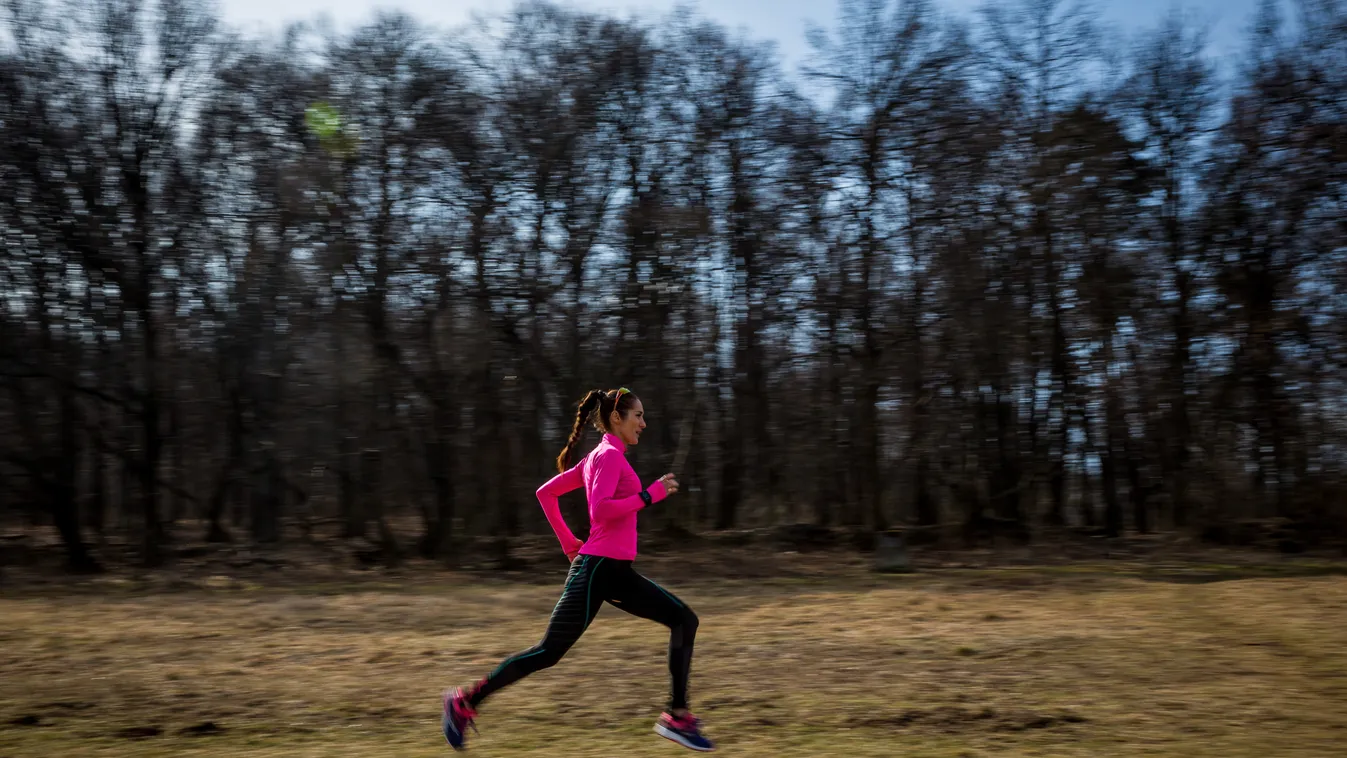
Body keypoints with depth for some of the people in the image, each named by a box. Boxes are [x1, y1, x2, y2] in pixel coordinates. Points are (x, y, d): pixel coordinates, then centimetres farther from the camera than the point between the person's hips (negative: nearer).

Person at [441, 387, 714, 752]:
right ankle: (465, 701, 11)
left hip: (616, 572, 10)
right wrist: (651, 494, -18)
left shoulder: (598, 457, 15)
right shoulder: (610, 455, -11)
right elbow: (601, 509, -25)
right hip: (598, 569, -10)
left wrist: (570, 544, 20)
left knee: (683, 619, 5)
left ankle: (677, 716, 4)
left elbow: (545, 492, 19)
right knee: (549, 652, -3)